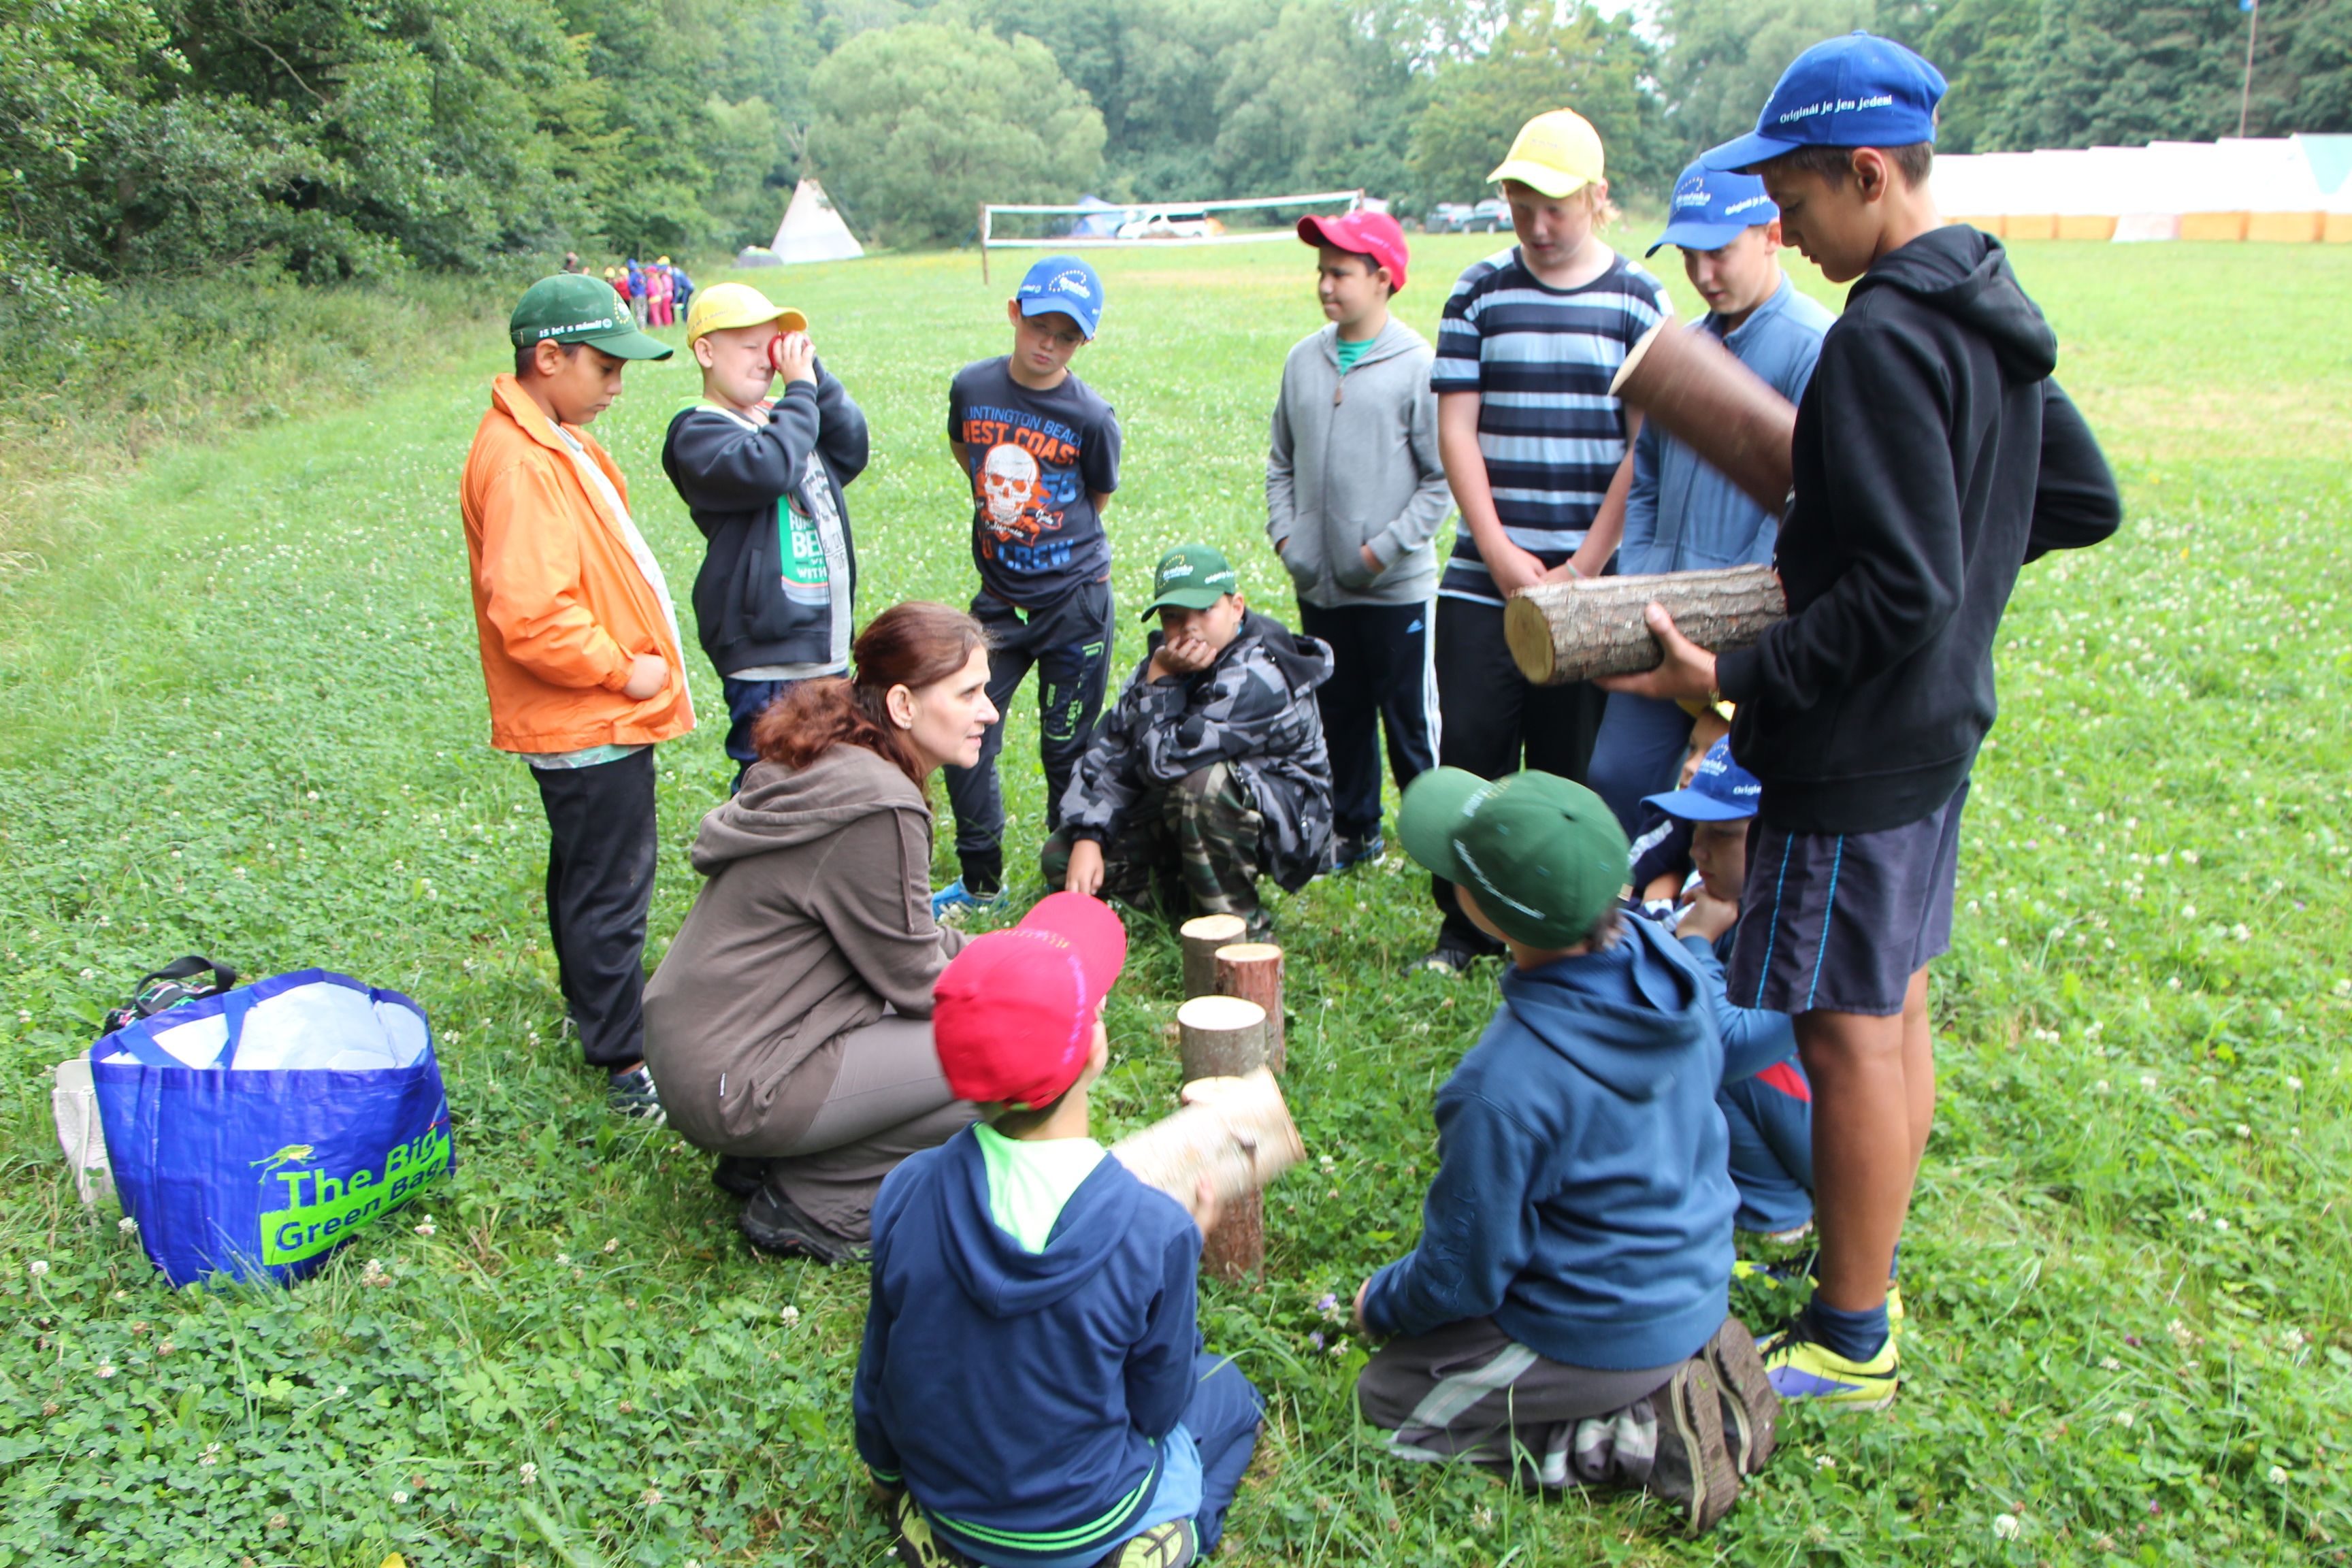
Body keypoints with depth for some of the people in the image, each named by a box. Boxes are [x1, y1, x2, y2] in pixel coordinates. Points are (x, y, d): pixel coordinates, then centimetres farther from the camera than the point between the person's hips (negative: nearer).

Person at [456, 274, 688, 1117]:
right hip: (590, 725, -11)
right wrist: (622, 669, -19)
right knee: (612, 888, -2)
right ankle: (625, 1064, 9)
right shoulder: (520, 464, -23)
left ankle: (593, 1007, 41)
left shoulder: (557, 444, 11)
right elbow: (530, 614, -30)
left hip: (596, 713, 11)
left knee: (585, 873, 24)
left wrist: (634, 659, 14)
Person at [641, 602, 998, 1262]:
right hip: (738, 1085, -10)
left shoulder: (833, 767, 6)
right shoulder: (876, 808, -23)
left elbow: (894, 939, 15)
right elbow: (913, 978, -13)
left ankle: (765, 1159, 15)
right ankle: (814, 1202, -1)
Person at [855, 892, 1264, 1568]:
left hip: (941, 1510, 4)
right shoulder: (1156, 1233, -31)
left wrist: (891, 1474, 17)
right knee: (1231, 1394, 25)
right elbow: (1156, 1412, -14)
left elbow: (877, 1376, -5)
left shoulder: (906, 1194, -21)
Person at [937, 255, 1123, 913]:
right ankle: (980, 879, 23)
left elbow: (1096, 500, 4)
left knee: (1067, 749, 5)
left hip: (1076, 602, -3)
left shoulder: (1091, 418, -13)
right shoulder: (972, 387, -2)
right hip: (998, 599, 4)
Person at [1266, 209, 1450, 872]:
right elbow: (1281, 460, 17)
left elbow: (1442, 478, -9)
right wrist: (1284, 532, 4)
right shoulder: (1305, 359, 7)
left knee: (1410, 719, 2)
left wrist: (1385, 549, -13)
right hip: (1319, 587, 5)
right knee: (1339, 715, 15)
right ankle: (1354, 830, 29)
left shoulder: (1417, 365, -10)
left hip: (1396, 588, -5)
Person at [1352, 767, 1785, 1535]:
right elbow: (1716, 1066, 8)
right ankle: (1687, 1370, 13)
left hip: (1604, 1335, -8)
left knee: (1387, 1398, 12)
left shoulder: (1507, 1086, -36)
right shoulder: (1664, 959, -15)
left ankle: (1647, 1436, 0)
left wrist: (1383, 1303, 3)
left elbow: (1462, 1273, -20)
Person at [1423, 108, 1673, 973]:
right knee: (1469, 749, 1)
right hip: (1484, 577, 1)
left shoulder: (1640, 300, 3)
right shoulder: (1479, 293, 7)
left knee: (1572, 763, 4)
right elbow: (1456, 431, 2)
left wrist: (1582, 571, -9)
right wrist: (1503, 555, -7)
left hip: (1593, 583, -1)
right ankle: (1466, 923, 18)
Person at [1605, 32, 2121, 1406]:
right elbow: (2086, 503, 17)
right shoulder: (1995, 313, 9)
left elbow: (1903, 593, -26)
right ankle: (1865, 1253, 35)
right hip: (1942, 722, 10)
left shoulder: (1886, 338, -21)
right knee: (1895, 1009, 19)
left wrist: (1733, 678, -20)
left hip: (1859, 750, -10)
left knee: (1849, 1034, 1)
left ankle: (1851, 1339, 15)